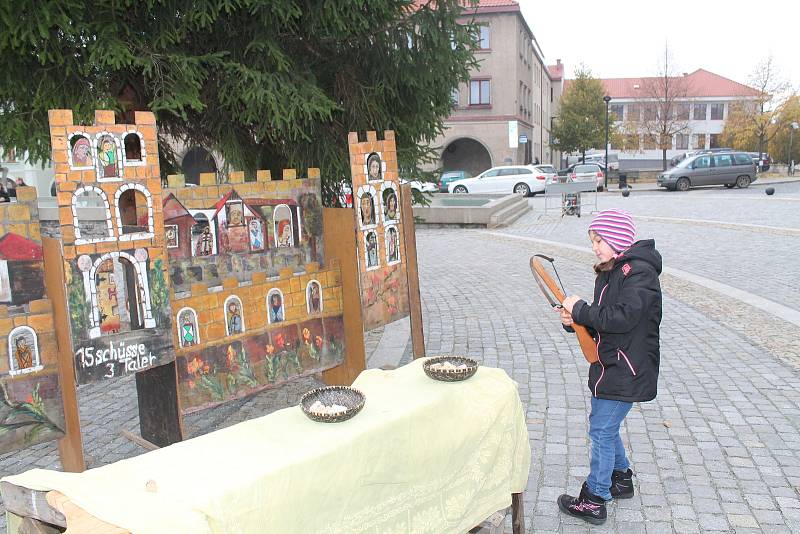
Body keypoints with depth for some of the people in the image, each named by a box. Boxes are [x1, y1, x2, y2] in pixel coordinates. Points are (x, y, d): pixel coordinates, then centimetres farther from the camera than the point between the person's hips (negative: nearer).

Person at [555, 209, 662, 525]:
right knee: (605, 427, 21)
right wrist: (575, 320, -5)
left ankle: (594, 501, 12)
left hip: (626, 370, -9)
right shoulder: (608, 272, 10)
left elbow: (621, 318, -29)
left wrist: (580, 310, -19)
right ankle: (621, 478, 41)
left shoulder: (639, 273, -19)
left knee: (601, 431, -1)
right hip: (608, 366, 9)